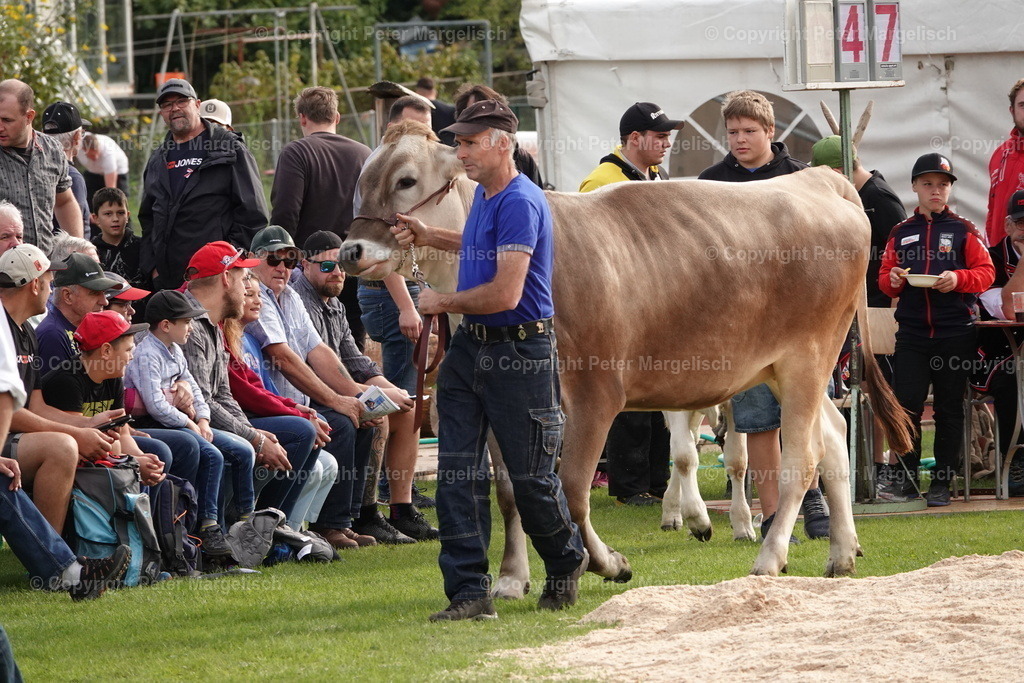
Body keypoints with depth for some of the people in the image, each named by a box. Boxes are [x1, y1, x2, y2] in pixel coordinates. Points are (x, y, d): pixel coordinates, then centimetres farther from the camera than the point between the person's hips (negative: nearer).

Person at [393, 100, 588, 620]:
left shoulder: (520, 203, -18)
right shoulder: (483, 195, 12)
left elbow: (506, 293, -25)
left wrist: (442, 303, -11)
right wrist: (430, 238, 22)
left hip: (521, 352, -9)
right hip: (470, 348, 9)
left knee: (530, 476, 3)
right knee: (458, 474, 1)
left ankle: (566, 560, 29)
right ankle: (469, 592, 1)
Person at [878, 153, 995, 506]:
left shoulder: (964, 231, 4)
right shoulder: (901, 233, 12)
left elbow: (986, 272, 0)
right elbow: (884, 276, 15)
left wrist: (958, 279, -17)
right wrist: (892, 280, -7)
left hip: (955, 333, -2)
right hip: (912, 333, 2)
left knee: (949, 409, 3)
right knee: (905, 404, -6)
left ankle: (942, 484, 8)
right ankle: (905, 479, 1)